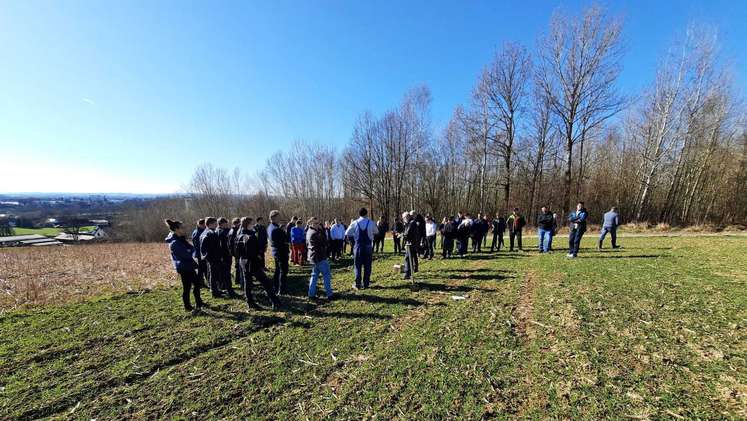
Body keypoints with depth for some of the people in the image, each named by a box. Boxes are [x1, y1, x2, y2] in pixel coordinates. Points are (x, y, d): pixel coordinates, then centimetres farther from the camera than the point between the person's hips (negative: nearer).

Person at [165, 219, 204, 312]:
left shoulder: (181, 239, 9)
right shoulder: (174, 243, -20)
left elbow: (190, 248, 9)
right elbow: (186, 254, -23)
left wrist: (191, 250, -12)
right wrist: (192, 252, -6)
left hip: (188, 266, 10)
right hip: (183, 268, -10)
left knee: (197, 283, 17)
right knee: (187, 287, 2)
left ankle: (199, 303, 31)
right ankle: (188, 307, 16)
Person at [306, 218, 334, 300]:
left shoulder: (309, 232, 10)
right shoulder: (316, 233, -20)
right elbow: (325, 243, -16)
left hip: (312, 257, 9)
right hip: (320, 257, -9)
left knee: (314, 275, 15)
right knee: (327, 275, 1)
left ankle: (311, 294, 16)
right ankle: (329, 295, 5)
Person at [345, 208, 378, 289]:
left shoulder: (354, 223, -5)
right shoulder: (371, 223, -4)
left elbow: (347, 233, 0)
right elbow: (376, 232, 11)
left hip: (358, 246, 0)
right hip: (368, 247, 1)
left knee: (358, 266, 8)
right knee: (367, 266, 10)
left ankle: (357, 284, 11)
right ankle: (365, 284, 15)